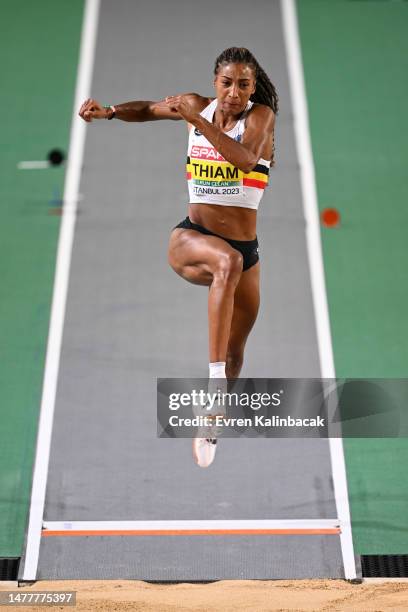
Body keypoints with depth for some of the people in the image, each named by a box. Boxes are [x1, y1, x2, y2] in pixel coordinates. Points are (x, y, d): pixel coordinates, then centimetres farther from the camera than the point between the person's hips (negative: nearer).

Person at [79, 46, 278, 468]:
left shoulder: (260, 115, -5)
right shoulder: (198, 105, 3)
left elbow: (246, 159, -26)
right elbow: (148, 109, 21)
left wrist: (196, 119, -30)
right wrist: (107, 112, 4)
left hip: (245, 249, 1)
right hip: (189, 239, -1)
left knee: (235, 354, 12)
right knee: (228, 261, -39)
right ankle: (214, 380, -40)